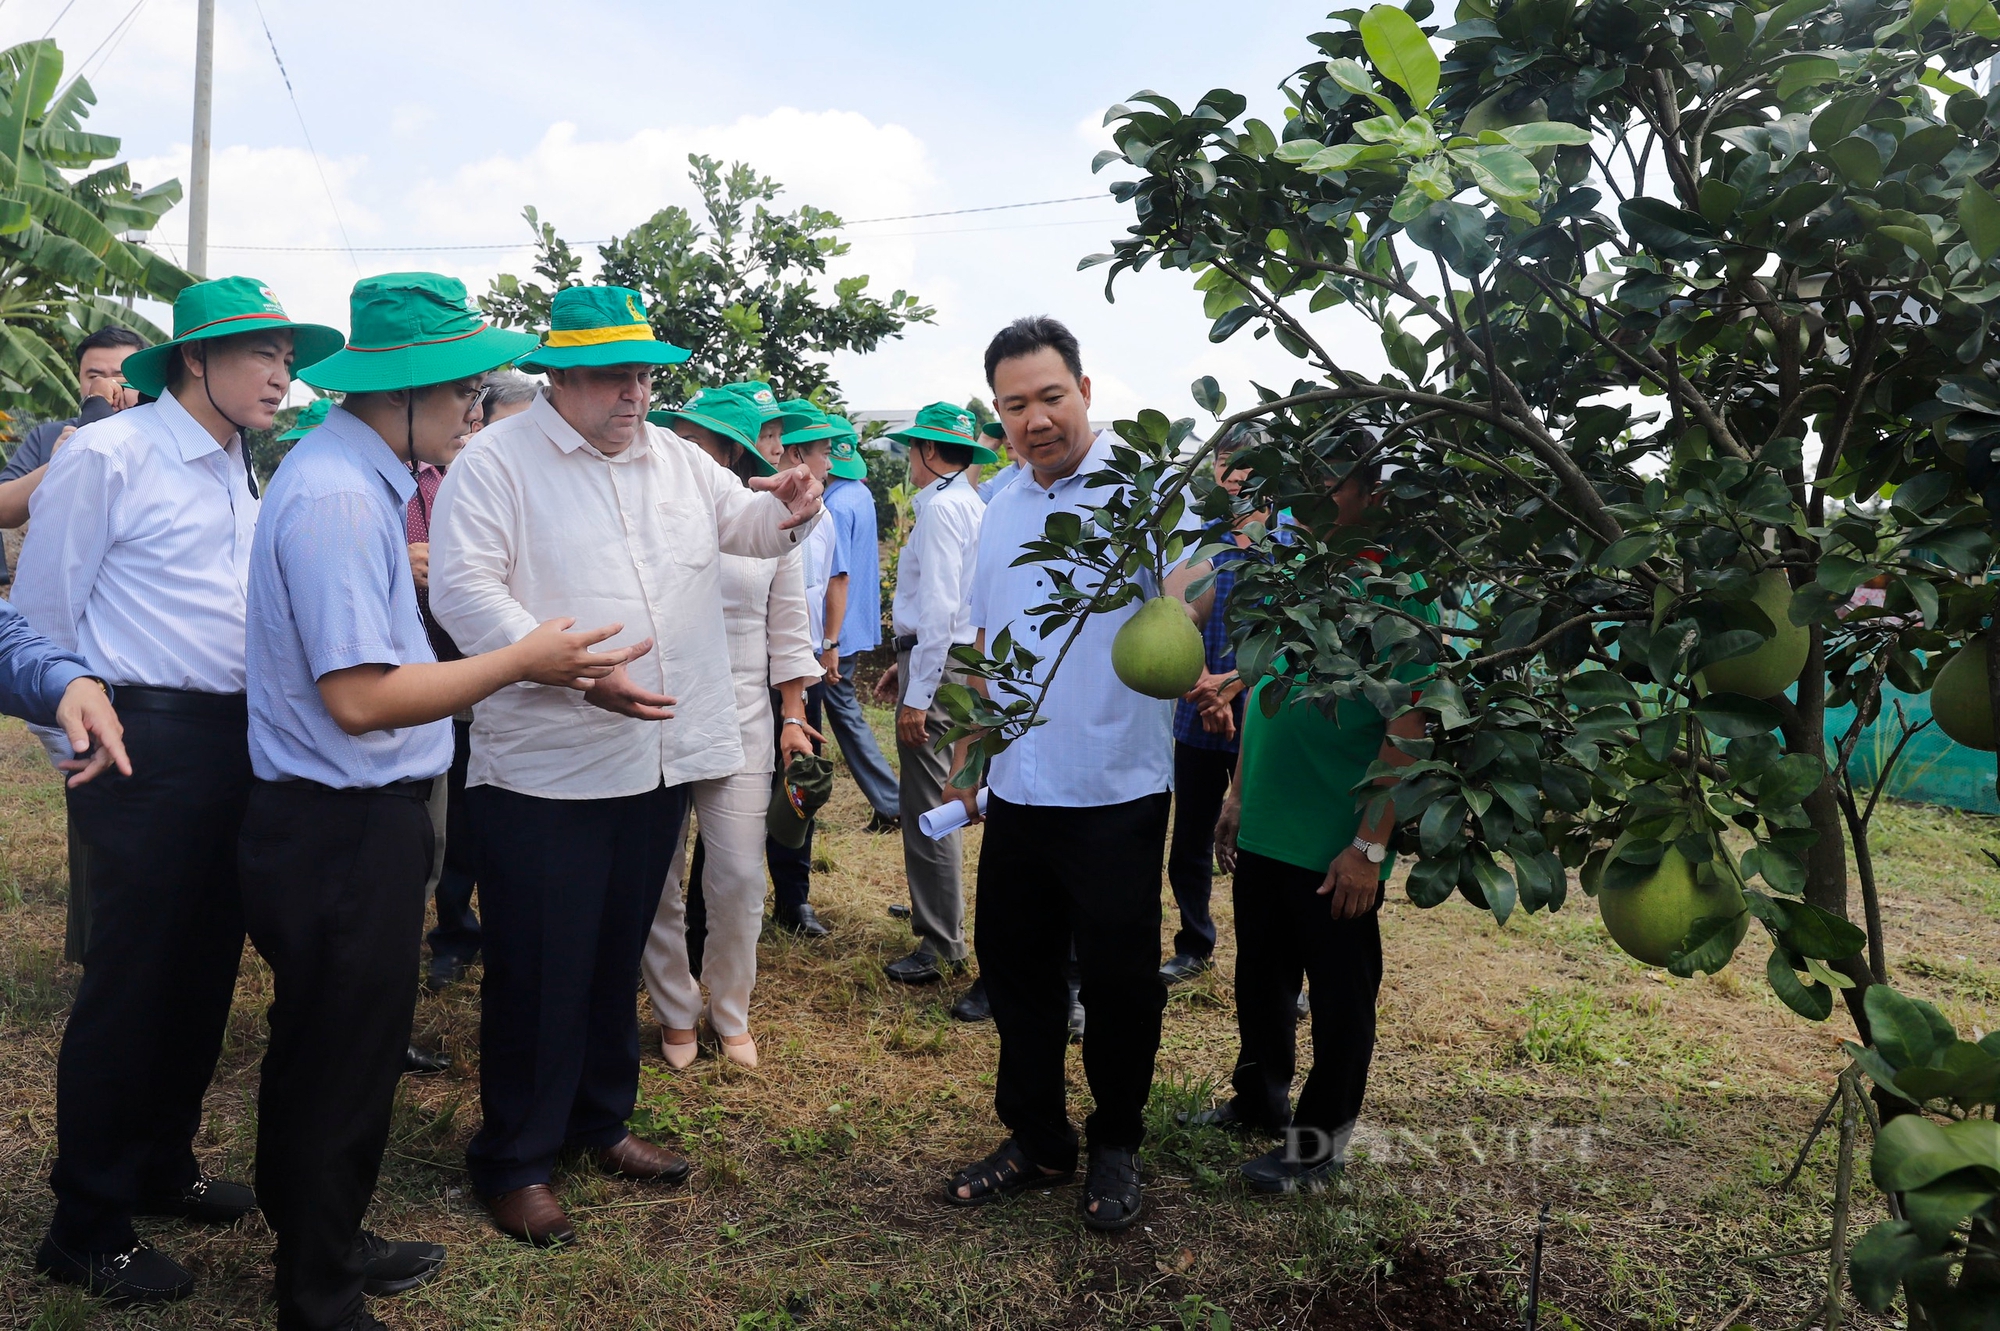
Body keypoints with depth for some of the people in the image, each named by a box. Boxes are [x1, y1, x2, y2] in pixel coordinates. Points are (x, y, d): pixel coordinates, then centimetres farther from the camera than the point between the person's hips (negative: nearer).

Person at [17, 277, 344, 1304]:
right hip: (150, 745, -8)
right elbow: (41, 617, -8)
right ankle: (86, 1229, 17)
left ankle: (163, 1168, 34)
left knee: (207, 970, 16)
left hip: (234, 744, 8)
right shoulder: (107, 456, -9)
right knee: (130, 983, 1)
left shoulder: (239, 477, 15)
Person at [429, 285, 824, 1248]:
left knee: (617, 953, 19)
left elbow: (739, 521, 24)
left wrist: (786, 508, -1)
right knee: (540, 969, 2)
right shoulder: (497, 461, -7)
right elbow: (464, 590, -16)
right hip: (544, 765, -6)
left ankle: (598, 1119, 37)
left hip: (657, 756, 6)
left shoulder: (675, 459, 13)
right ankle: (513, 1161, 20)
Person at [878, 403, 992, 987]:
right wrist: (908, 660, 23)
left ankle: (941, 945, 1)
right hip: (965, 656, 10)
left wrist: (917, 695, -22)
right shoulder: (975, 506, 14)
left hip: (938, 664, -10)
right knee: (942, 795, 21)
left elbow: (939, 608, -22)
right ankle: (936, 908, 35)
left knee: (928, 806, -5)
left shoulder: (940, 507, -15)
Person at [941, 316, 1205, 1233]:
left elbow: (1186, 600, -25)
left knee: (1119, 980, 8)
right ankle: (1035, 1138, 34)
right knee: (1014, 967, 15)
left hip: (1115, 789, -6)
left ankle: (1115, 1147, 30)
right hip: (1017, 790, 6)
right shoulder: (1001, 508, 11)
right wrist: (963, 757, 17)